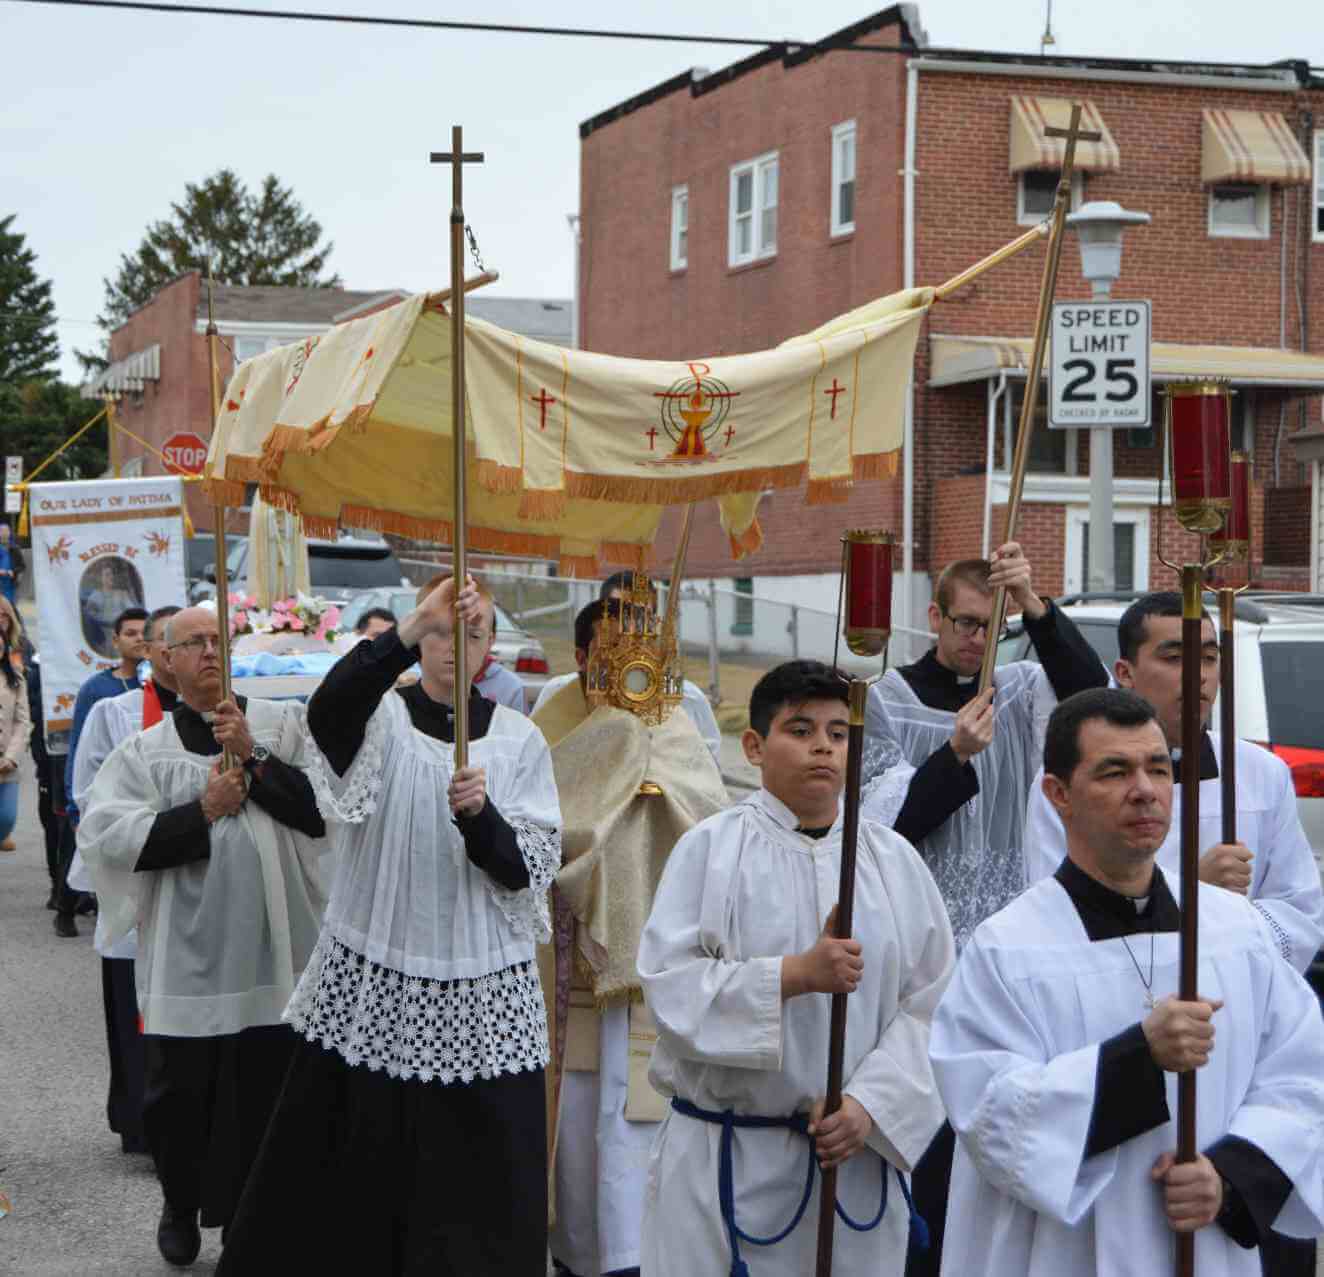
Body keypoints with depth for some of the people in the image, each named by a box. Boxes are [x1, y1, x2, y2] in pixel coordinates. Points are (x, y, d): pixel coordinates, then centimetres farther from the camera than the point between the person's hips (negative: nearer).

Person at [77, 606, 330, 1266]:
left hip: (274, 950, 0)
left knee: (266, 1090, 4)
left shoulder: (285, 724, 6)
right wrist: (201, 811, -11)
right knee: (178, 1093, 6)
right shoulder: (144, 750, 7)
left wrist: (253, 757, -12)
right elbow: (104, 835, -5)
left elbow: (325, 806, -4)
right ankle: (181, 1206, 31)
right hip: (186, 957, 0)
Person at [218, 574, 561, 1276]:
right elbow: (325, 711, -26)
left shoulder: (518, 739, 7)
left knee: (479, 1178, 1)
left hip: (483, 989, 1)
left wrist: (480, 815, -20)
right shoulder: (380, 715, 0)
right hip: (371, 981, -1)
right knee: (353, 1161, 2)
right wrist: (408, 631, -39)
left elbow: (531, 871, 0)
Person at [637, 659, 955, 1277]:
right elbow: (669, 985, -11)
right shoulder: (711, 848, -2)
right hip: (727, 1158, -2)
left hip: (858, 1152, 2)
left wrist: (868, 1106, -11)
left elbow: (930, 1005, 1)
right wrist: (798, 974, -20)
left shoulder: (893, 858, 5)